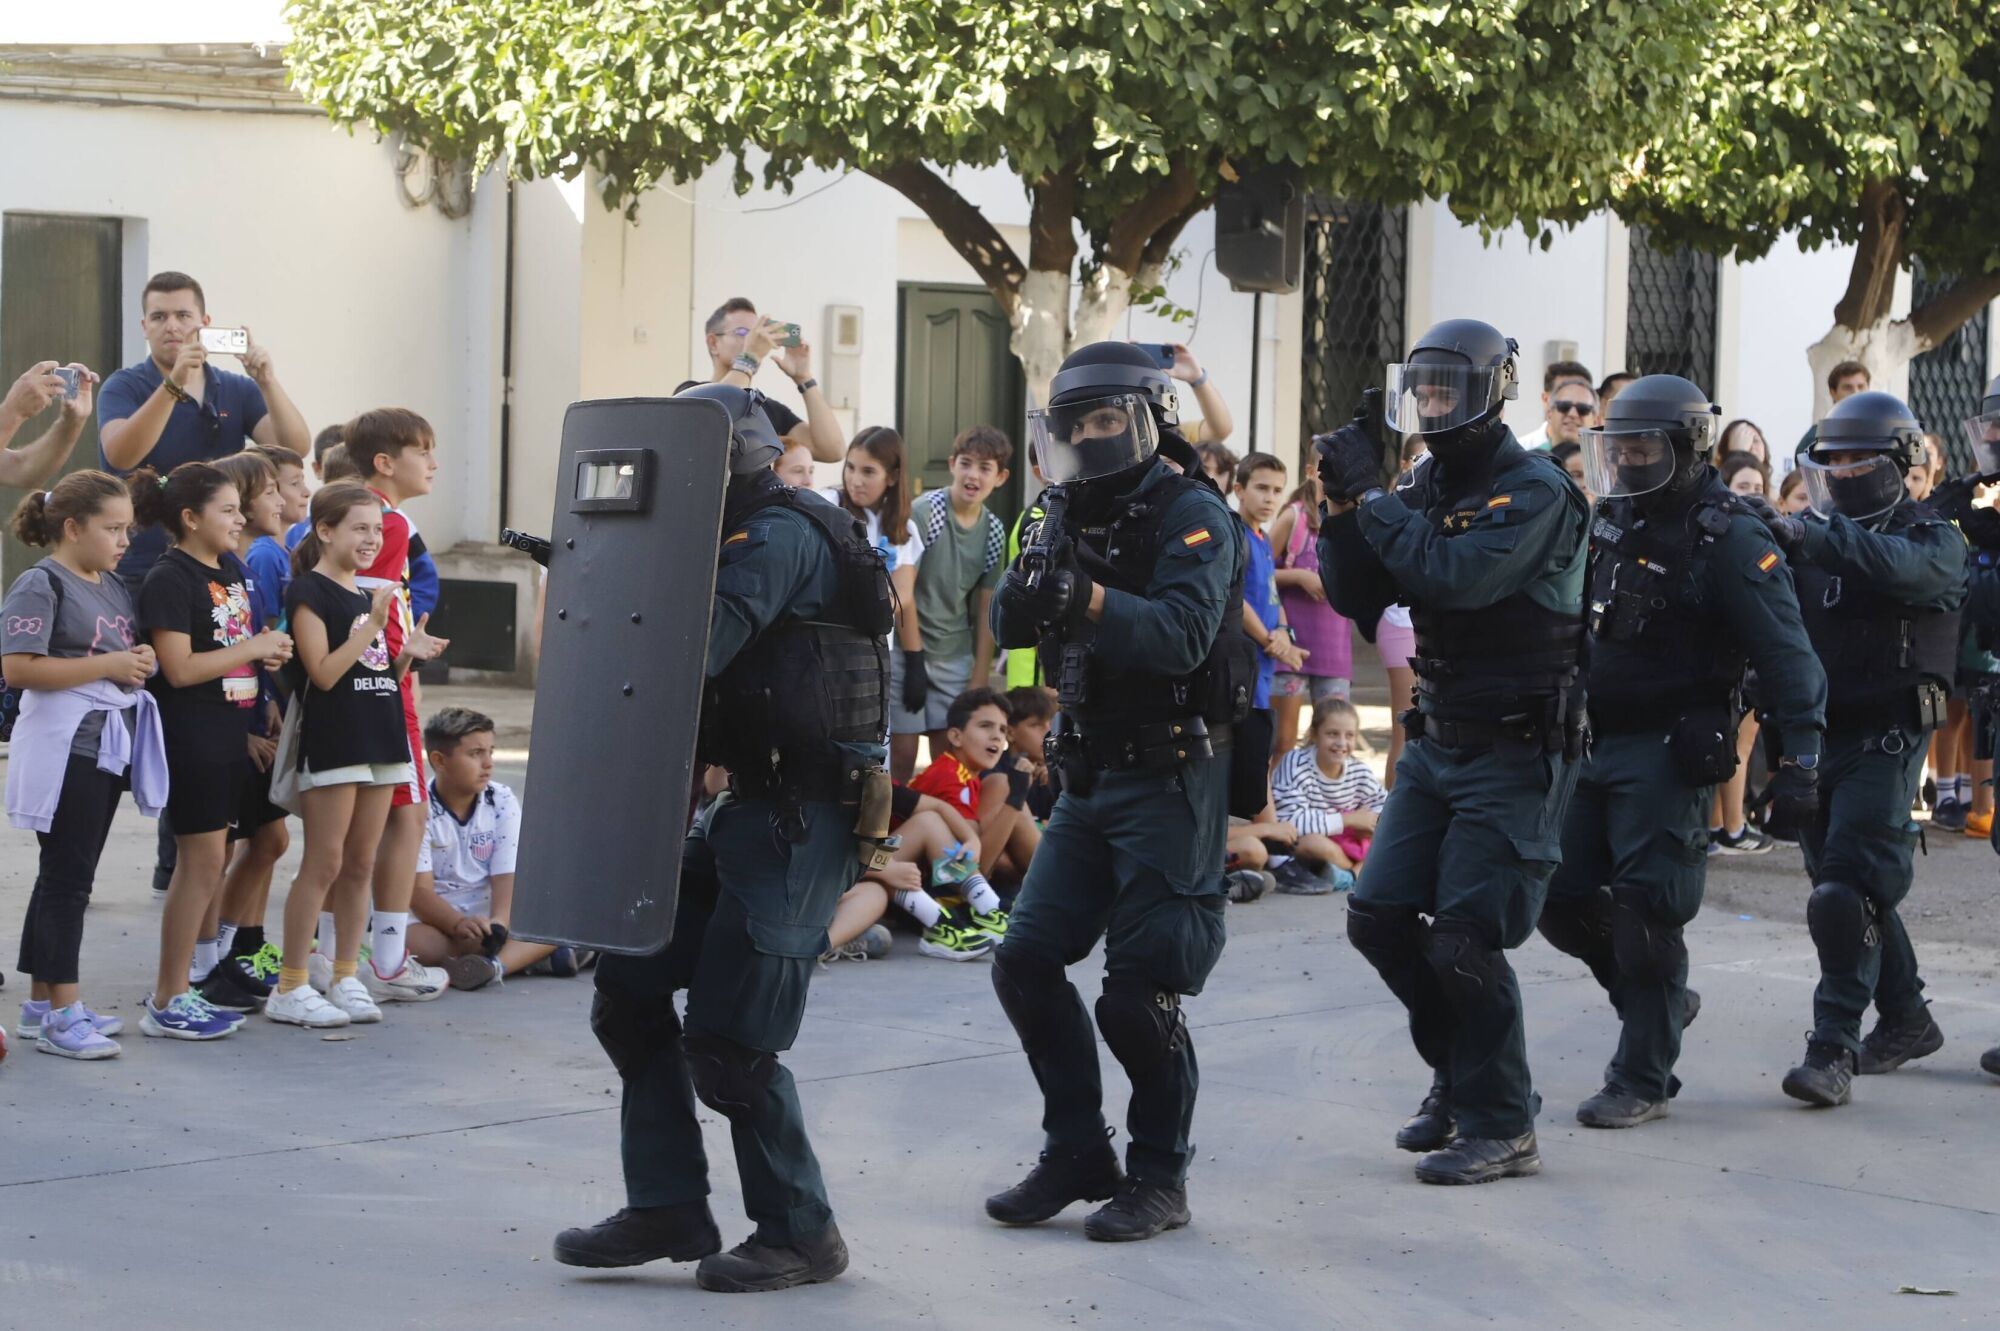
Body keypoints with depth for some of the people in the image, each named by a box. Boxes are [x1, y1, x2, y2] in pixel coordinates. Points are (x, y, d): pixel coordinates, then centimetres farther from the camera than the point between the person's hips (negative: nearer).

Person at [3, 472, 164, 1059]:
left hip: (109, 744, 9)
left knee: (67, 877, 13)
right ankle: (62, 1013, -5)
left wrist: (142, 661, 6)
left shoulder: (113, 586, 16)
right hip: (65, 750, -9)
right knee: (66, 878, -7)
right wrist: (110, 665, -21)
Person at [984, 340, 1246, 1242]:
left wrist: (1088, 599, -38)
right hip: (1089, 776, 8)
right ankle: (1079, 1154, 16)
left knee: (1138, 992, -7)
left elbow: (1183, 635, -26)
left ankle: (1160, 1177, 8)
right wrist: (1024, 596, -20)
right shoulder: (1075, 516, 12)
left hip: (1171, 779, -8)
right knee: (1026, 960, 4)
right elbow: (1010, 629, 2)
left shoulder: (1189, 514, -11)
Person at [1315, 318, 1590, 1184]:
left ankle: (1500, 1129, 4)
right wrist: (1343, 507, -6)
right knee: (1378, 918, 5)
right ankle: (1460, 1069, 26)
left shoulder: (1535, 492, -14)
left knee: (1464, 940, -10)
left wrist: (1373, 500, -21)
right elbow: (1359, 600, 8)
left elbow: (1458, 576, -30)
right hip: (1436, 744, 8)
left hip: (1515, 754, -8)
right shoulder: (1425, 485, 9)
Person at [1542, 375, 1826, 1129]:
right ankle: (1661, 1001, 29)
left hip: (1670, 751, -7)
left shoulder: (1729, 541, -11)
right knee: (1562, 897, 6)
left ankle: (1643, 1080, 2)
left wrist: (1799, 757, -23)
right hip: (1595, 742, 7)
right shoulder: (1613, 522, 11)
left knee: (1646, 911, -7)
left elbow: (1786, 655, -16)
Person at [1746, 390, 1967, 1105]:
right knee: (1847, 885, 14)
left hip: (1883, 742, -6)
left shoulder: (1934, 540, -4)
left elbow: (1898, 567, -28)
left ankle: (1833, 1048, -16)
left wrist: (1808, 537, -36)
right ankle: (1906, 1020, 31)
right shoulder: (1818, 537, 12)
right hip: (1815, 737, 6)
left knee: (1848, 892, -16)